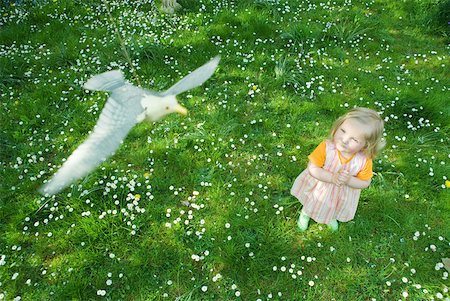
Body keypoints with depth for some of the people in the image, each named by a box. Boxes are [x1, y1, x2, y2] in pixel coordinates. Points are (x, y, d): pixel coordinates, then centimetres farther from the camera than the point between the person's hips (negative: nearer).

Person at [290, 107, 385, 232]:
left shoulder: (365, 160, -32)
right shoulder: (326, 147, -37)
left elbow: (365, 183, -17)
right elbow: (312, 168, -29)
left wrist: (349, 180, -35)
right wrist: (332, 177, -41)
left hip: (343, 195, 2)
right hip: (319, 188, -1)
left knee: (335, 209, 35)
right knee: (312, 204, 30)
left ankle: (331, 217, 71)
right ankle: (305, 214, 66)